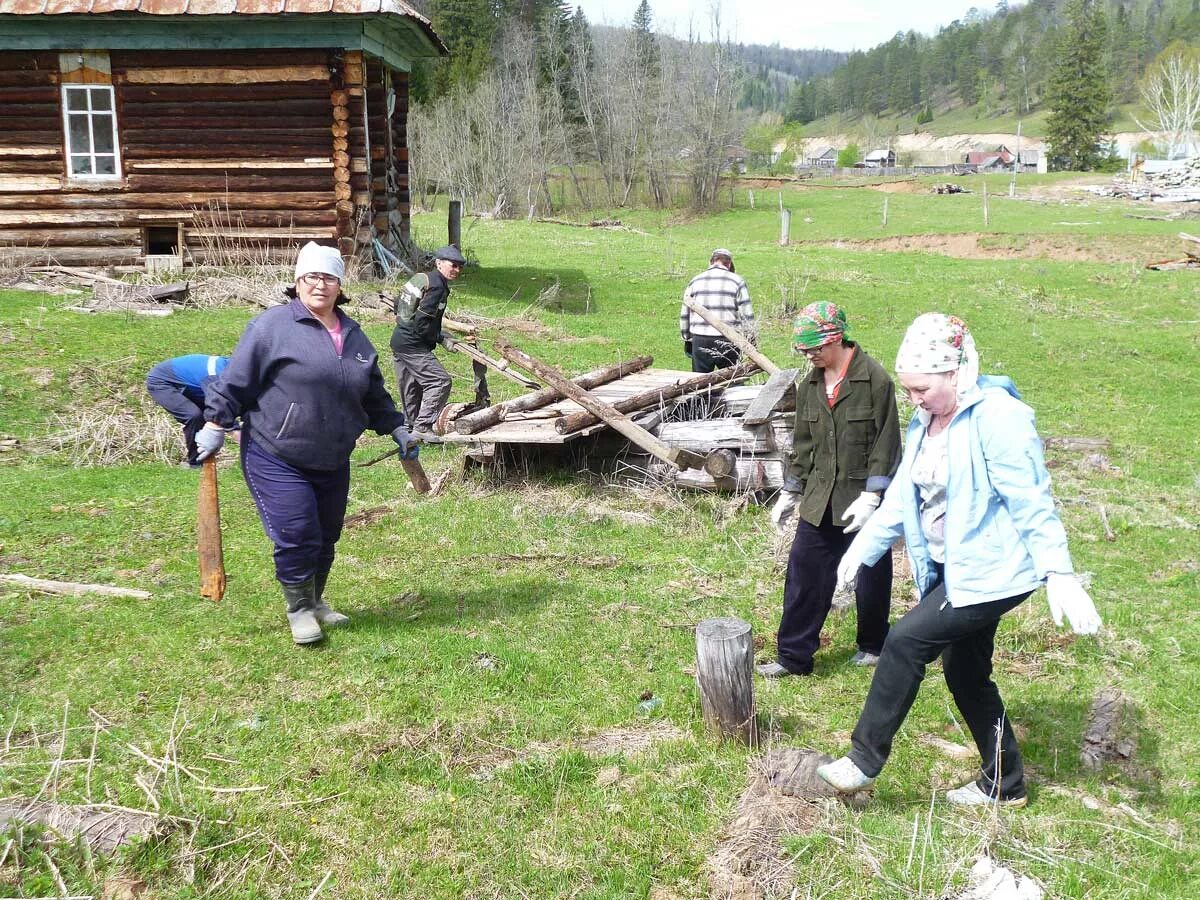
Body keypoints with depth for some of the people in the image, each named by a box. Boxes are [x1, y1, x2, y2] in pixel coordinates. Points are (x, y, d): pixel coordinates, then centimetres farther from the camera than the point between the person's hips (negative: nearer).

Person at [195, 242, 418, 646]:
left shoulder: (353, 335, 11)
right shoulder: (273, 325, -10)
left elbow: (374, 395, 21)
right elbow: (236, 380, -8)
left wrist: (398, 430, 20)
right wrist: (215, 424, -11)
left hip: (333, 462, 6)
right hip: (276, 460, -6)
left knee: (326, 538, 15)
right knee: (297, 537, -9)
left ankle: (316, 601, 36)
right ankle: (299, 610, 13)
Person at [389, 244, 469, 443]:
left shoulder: (421, 278, 14)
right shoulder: (437, 285, -15)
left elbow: (398, 306, 21)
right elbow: (422, 322, -21)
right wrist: (442, 339, -11)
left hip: (399, 339, 10)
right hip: (412, 345, -10)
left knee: (411, 390, 17)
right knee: (440, 381, -12)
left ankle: (409, 427, 26)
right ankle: (422, 427, -14)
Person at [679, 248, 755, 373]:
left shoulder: (694, 281, 10)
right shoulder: (736, 281, 2)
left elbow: (684, 315, 13)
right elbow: (747, 315, -1)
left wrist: (687, 339, 22)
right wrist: (751, 341, 8)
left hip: (700, 340, 2)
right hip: (728, 341, -2)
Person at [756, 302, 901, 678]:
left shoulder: (874, 379, -13)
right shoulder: (809, 386, 6)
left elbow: (885, 444, -14)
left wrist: (870, 497, -17)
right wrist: (789, 493, 15)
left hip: (863, 497, -5)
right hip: (820, 499, 5)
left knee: (870, 575, 10)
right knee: (803, 572, 3)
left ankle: (873, 645, 30)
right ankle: (794, 655, 10)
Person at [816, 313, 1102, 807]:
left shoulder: (997, 417, -19)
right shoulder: (925, 423, 7)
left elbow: (1032, 502, -21)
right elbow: (902, 494, 12)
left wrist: (1058, 575, -23)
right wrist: (864, 545, 6)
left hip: (991, 571, -9)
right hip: (953, 569, 9)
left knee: (906, 641, -14)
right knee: (964, 673, 15)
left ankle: (864, 761, -2)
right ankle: (1003, 784, 32)